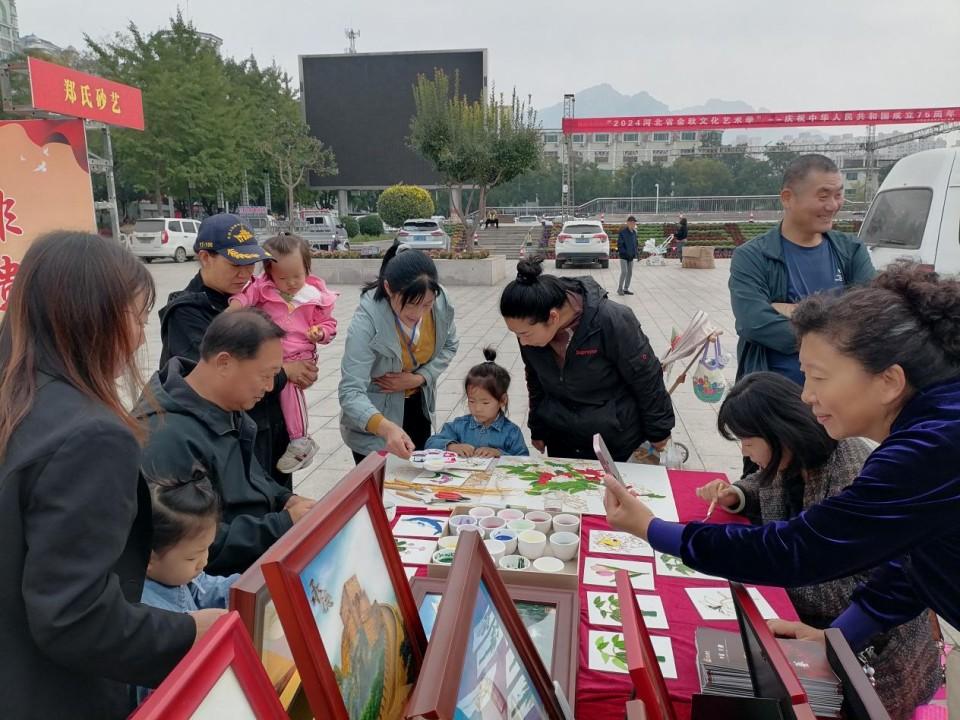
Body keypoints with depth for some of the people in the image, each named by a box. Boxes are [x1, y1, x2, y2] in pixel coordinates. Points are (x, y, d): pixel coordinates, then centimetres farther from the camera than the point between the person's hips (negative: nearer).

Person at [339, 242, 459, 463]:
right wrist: (385, 428, -52)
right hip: (372, 413, -4)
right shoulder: (367, 319, -31)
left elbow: (450, 345, -1)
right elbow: (351, 392, -35)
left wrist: (420, 378, -17)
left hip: (417, 405, 5)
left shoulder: (440, 301, -20)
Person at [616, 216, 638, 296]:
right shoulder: (622, 232, -12)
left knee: (630, 272, 8)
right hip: (624, 256, -7)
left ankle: (626, 289, 17)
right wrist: (624, 252, -18)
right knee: (624, 271, -12)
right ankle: (619, 289, -1)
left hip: (631, 256, 7)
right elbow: (619, 244, -13)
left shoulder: (634, 232, 8)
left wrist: (635, 253, 6)